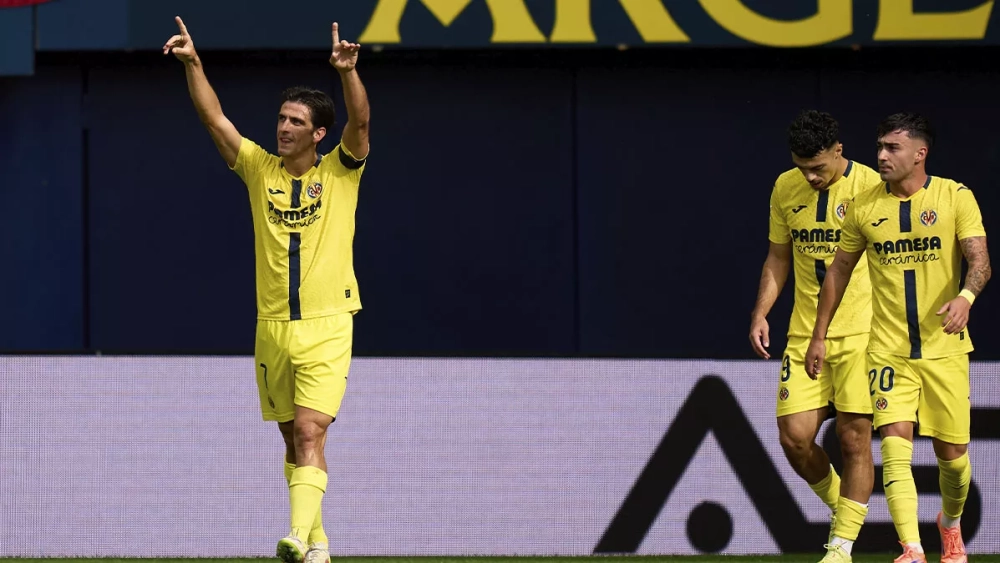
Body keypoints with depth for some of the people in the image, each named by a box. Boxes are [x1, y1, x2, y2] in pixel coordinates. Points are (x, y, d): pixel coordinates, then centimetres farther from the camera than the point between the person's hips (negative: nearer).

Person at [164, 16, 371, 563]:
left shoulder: (340, 172, 0)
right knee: (293, 438, 10)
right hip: (273, 327, 4)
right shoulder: (260, 169, 7)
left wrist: (348, 72, -32)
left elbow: (359, 123, -16)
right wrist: (193, 63, -11)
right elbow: (214, 118, 1)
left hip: (327, 327, -4)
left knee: (310, 432, -17)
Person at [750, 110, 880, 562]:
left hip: (861, 333, -5)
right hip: (804, 334, 5)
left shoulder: (871, 187, -9)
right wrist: (761, 313, 6)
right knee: (794, 436, -3)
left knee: (853, 438, -7)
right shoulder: (786, 189, 7)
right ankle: (841, 509, 23)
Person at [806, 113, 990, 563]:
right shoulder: (865, 208, 3)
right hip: (889, 351, 1)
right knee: (895, 445, -16)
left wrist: (965, 296, -32)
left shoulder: (955, 197, -3)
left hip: (944, 348, -1)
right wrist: (819, 336, 12)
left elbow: (979, 260, -10)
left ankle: (951, 522, 38)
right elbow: (839, 271, 13)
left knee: (951, 452, 6)